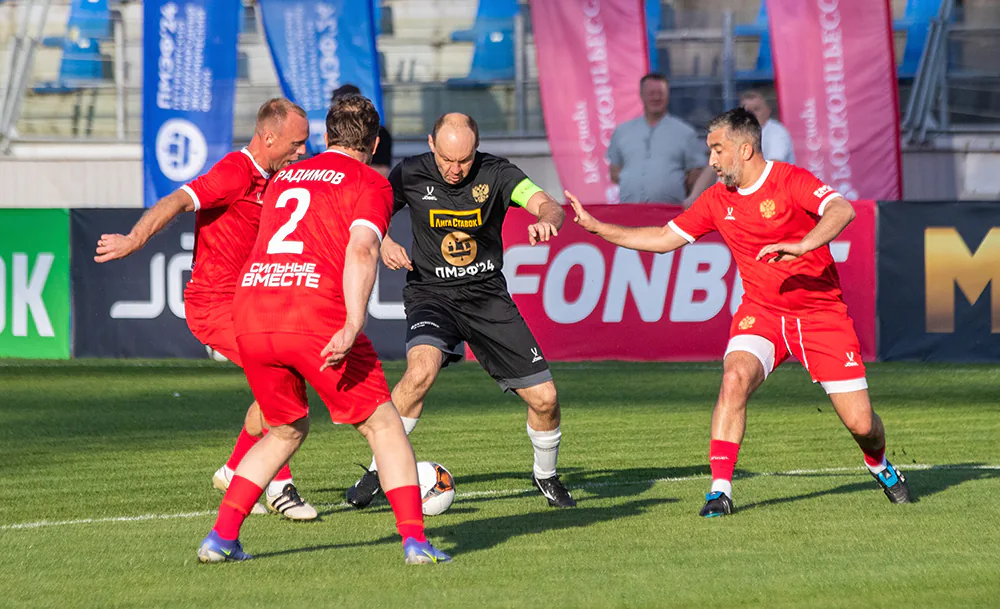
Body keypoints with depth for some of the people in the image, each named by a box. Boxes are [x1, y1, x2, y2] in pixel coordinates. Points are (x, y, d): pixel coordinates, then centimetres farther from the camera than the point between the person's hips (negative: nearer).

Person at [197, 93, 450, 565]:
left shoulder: (283, 178, 26)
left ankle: (221, 538, 14)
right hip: (317, 317, -5)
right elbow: (361, 250, -11)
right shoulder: (370, 185, 6)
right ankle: (414, 539, -2)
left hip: (249, 318, 5)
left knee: (286, 430, 24)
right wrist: (352, 326, -19)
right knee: (382, 424, 8)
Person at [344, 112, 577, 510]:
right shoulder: (411, 174, -7)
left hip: (488, 295, 1)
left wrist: (546, 220, -45)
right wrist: (384, 245, -16)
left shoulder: (495, 173, -9)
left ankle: (545, 475, 26)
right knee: (422, 369, -33)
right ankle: (379, 470, -19)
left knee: (544, 398, -4)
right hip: (431, 294, -1)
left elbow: (547, 205, -21)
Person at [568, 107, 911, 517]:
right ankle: (720, 490, -25)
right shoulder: (718, 199, 4)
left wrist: (801, 245, -45)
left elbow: (842, 211, -30)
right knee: (735, 379, -28)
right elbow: (664, 238, 12)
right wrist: (596, 227, 7)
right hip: (761, 311, 3)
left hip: (819, 311, -3)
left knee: (860, 423, -3)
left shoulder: (789, 180, -14)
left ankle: (879, 465, 33)